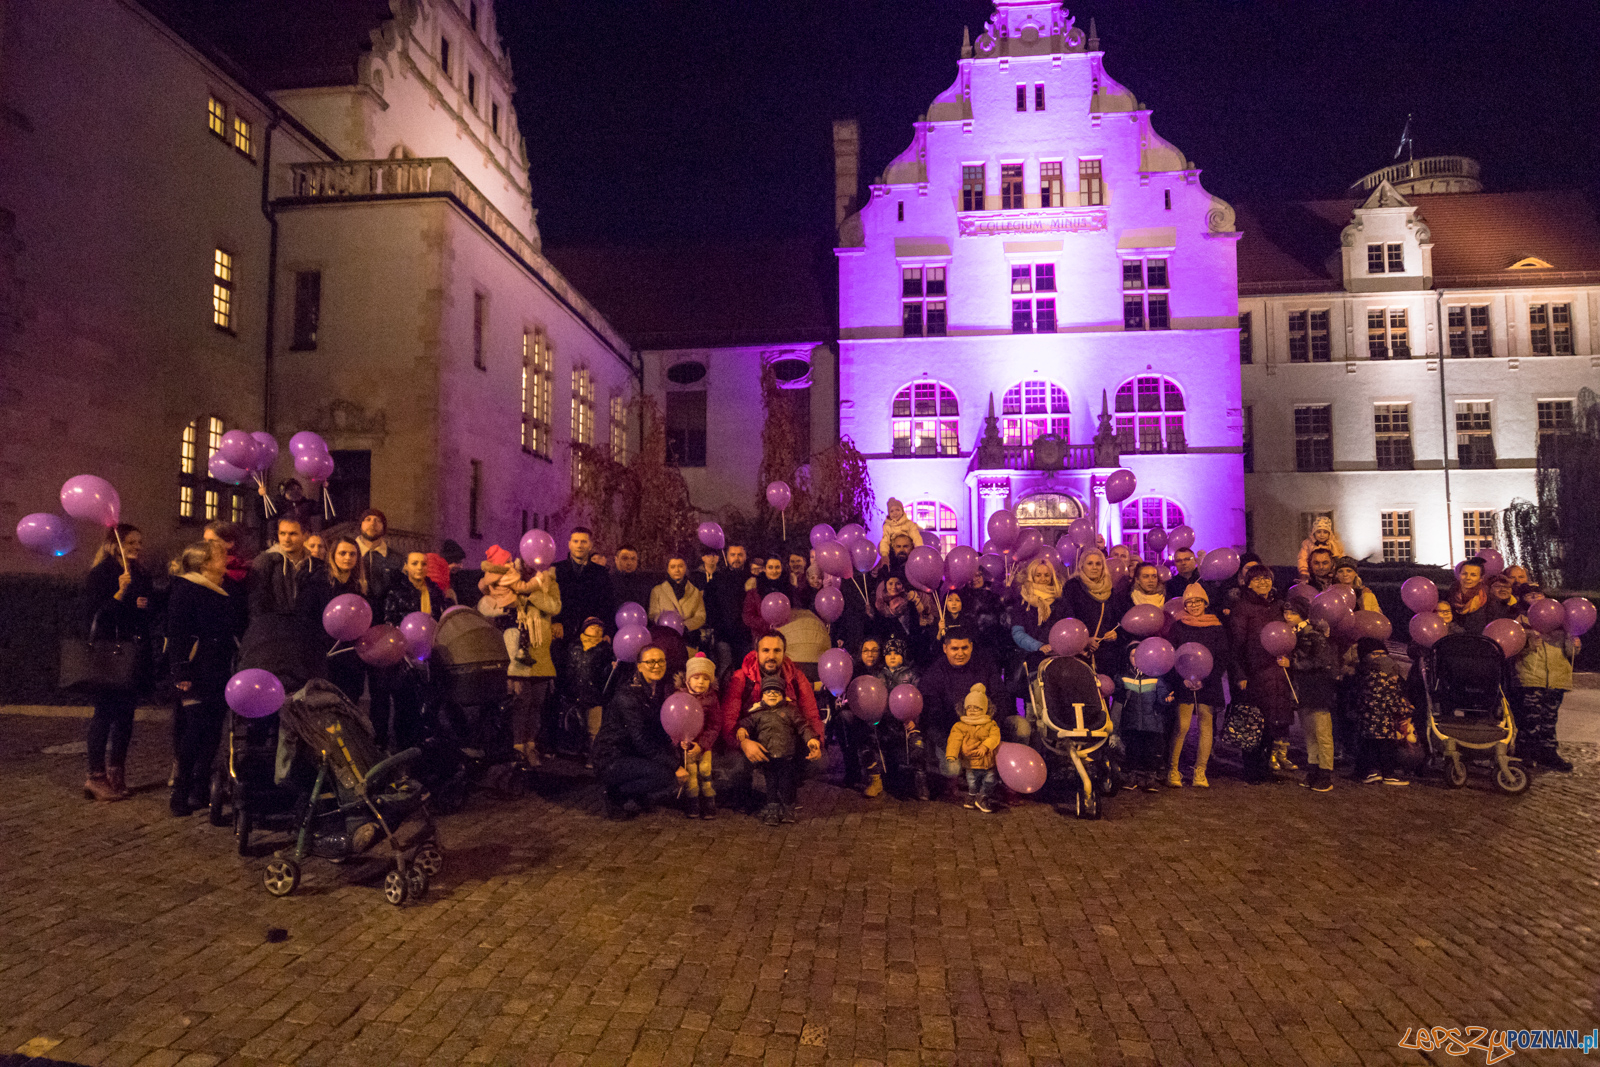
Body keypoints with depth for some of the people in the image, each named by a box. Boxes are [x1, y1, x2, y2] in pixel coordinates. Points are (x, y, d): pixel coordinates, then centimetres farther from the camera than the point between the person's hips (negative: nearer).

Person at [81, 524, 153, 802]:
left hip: (135, 655, 6)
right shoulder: (100, 573, -4)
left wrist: (146, 604, 1)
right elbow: (95, 611, -12)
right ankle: (96, 776, 1)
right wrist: (120, 594, -23)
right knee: (105, 712, -5)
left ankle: (116, 774, 17)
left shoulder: (140, 575, 15)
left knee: (125, 714, 9)